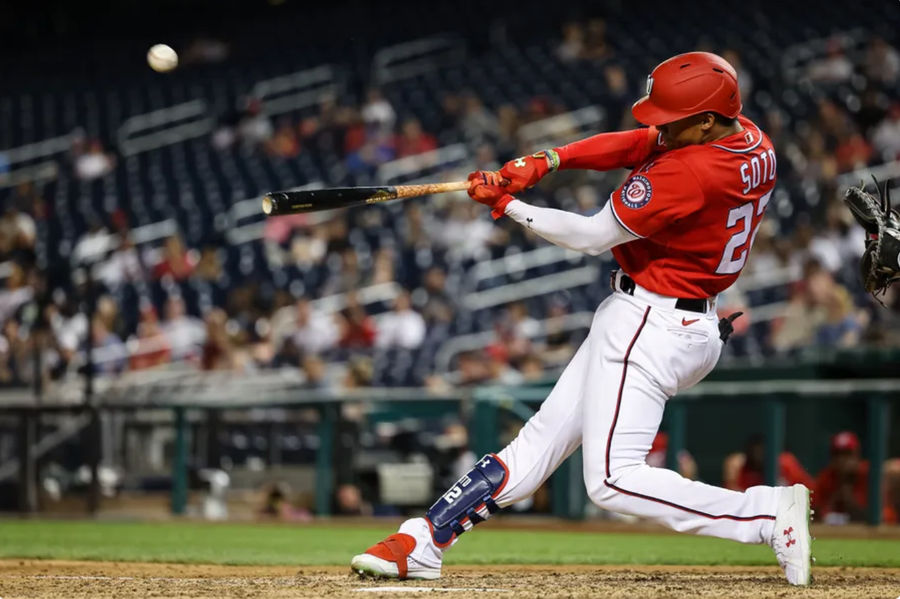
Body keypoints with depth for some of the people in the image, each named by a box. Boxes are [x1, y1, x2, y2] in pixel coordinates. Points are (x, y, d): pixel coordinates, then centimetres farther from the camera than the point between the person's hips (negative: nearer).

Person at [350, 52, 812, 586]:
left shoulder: (689, 172, -26)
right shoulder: (752, 140, 1)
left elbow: (593, 236, -16)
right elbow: (633, 145, 5)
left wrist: (507, 205, -5)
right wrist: (546, 161, -7)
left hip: (649, 323, -11)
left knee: (614, 481, -12)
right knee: (543, 437, 11)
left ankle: (772, 513, -12)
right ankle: (423, 541, 14)